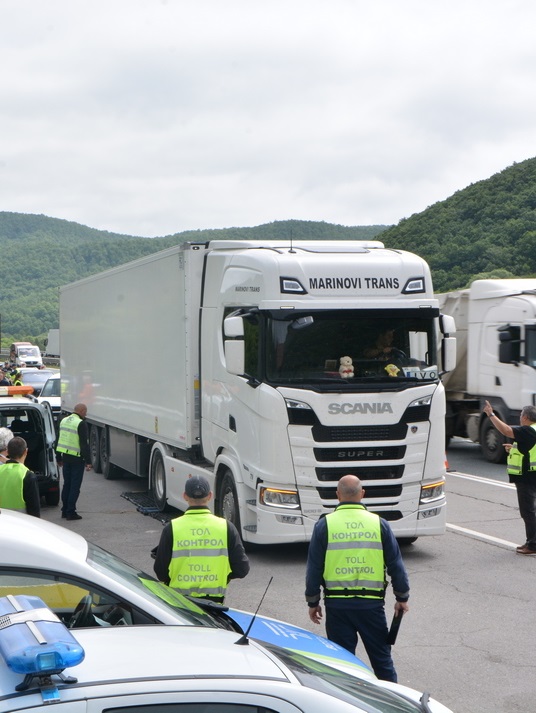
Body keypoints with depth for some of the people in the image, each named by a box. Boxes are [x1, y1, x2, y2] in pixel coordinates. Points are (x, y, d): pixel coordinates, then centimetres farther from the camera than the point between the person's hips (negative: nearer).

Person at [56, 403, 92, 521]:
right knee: (75, 486, -1)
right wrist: (88, 461, -16)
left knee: (67, 484, 16)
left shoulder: (64, 421, 11)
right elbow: (84, 444, -18)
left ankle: (65, 510, 21)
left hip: (65, 457, 8)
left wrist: (59, 458, 25)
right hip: (77, 459, -8)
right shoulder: (81, 424, -14)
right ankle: (71, 512, -1)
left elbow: (59, 440, 18)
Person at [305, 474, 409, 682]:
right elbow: (396, 565, 5)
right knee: (381, 657, 12)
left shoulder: (324, 525, -2)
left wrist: (313, 602, 11)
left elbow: (314, 569, 1)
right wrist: (402, 598, 17)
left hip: (337, 604, -1)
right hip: (372, 603, 1)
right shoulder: (379, 524, 1)